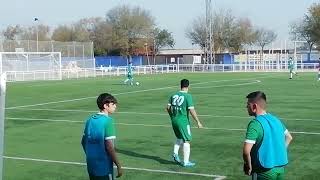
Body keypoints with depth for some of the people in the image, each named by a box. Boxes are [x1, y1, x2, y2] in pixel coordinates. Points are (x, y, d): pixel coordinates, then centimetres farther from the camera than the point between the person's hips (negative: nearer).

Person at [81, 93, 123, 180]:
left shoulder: (90, 120, 6)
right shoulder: (107, 121, -15)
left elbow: (83, 141, 14)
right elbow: (109, 147, -20)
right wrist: (118, 165, -13)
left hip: (91, 165, 7)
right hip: (104, 166, -7)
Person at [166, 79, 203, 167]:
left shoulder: (174, 95, 4)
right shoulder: (187, 96, -13)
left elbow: (168, 108, 7)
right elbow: (191, 110, -17)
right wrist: (198, 122, -9)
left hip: (174, 120, 6)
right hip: (183, 121, -6)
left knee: (179, 138, 26)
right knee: (187, 141, 4)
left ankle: (175, 153, 11)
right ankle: (186, 162, 5)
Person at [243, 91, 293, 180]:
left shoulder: (255, 123, -16)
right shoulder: (275, 119, 9)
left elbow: (246, 151, -24)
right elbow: (289, 137, 24)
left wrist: (248, 166, -9)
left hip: (265, 172, -7)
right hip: (281, 169, 7)